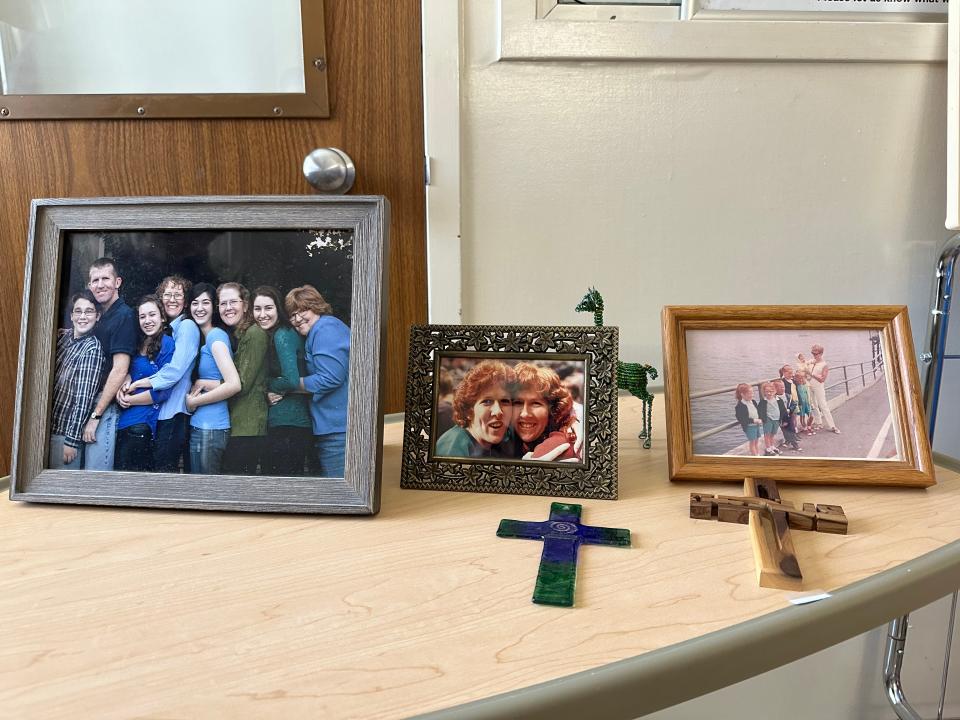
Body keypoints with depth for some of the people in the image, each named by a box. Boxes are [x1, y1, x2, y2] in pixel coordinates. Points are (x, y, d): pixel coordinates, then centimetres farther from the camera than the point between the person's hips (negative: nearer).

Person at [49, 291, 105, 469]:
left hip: (66, 431, -6)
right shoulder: (62, 335, 5)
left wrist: (72, 440, -18)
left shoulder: (93, 348, -15)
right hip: (49, 425, 6)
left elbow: (85, 398, -17)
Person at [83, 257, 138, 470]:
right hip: (92, 402, 8)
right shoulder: (102, 317, 16)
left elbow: (120, 370, -16)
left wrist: (96, 415, -15)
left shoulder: (124, 316, -10)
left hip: (106, 406, -8)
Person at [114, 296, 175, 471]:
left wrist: (128, 400, -6)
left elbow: (162, 391, -13)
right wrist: (121, 391, -5)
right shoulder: (137, 344, 15)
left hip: (142, 422, -7)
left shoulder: (167, 344, -8)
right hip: (124, 419, 7)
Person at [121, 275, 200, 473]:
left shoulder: (187, 326, -7)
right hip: (161, 410, 8)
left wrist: (139, 383, -11)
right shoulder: (167, 329, 19)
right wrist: (128, 383, -5)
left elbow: (175, 370, -18)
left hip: (175, 410, -8)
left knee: (164, 466, -6)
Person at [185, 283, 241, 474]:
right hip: (199, 425, 8)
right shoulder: (202, 337, 14)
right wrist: (198, 385, -3)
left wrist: (193, 402, -11)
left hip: (210, 427, -8)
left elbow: (234, 385, -22)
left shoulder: (216, 335, -12)